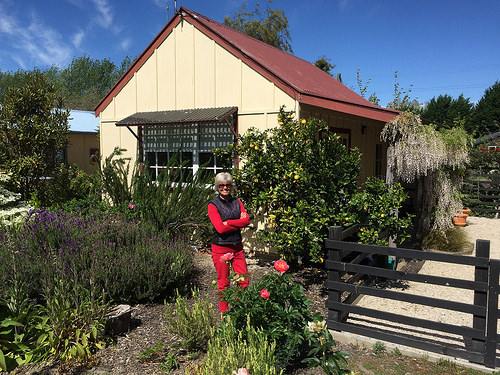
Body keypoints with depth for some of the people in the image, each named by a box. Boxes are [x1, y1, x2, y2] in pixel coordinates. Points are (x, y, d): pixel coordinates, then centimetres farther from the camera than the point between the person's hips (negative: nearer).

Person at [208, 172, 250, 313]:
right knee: (223, 283, 6)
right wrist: (239, 224, -10)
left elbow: (247, 220, -5)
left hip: (237, 247, 4)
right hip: (221, 248, -4)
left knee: (244, 280, 4)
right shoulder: (213, 205, -5)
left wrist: (229, 223, -14)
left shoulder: (237, 202, 9)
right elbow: (220, 228, -17)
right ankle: (224, 313, 21)